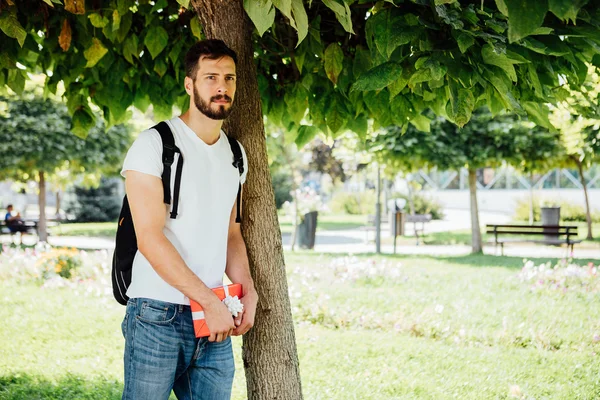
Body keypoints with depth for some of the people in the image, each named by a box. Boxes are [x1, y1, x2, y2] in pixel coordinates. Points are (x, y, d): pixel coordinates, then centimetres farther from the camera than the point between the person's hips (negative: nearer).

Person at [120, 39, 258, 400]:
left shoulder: (235, 155, 14)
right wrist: (210, 300, -16)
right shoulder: (154, 145, -7)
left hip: (214, 320, 6)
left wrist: (248, 292, 2)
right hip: (158, 316, -6)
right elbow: (150, 238, -14)